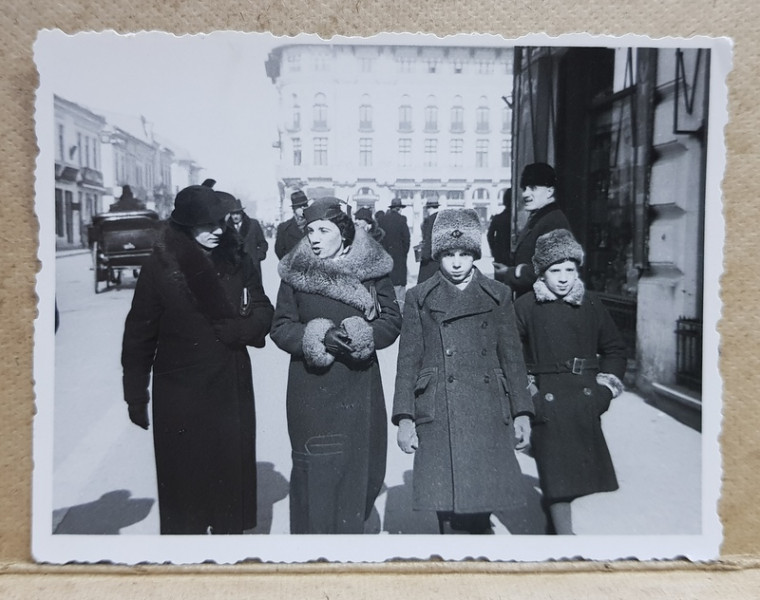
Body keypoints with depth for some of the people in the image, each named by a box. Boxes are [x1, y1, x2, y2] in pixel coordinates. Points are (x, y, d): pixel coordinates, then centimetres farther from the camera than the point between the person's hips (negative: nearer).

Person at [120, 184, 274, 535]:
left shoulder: (235, 265, 3)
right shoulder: (159, 269, -7)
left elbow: (263, 315, 3)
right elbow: (139, 336, -4)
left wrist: (231, 329, -16)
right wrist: (136, 397, -2)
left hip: (232, 391, 3)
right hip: (180, 397, -3)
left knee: (232, 472, 12)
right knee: (184, 477, 9)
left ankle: (229, 530, 30)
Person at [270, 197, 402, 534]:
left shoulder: (372, 269, 1)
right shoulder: (296, 271, 2)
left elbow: (392, 321, 2)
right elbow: (280, 328, 2)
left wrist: (360, 336, -17)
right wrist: (320, 338, -16)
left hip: (359, 384, 1)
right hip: (311, 388, -1)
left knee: (361, 466, 7)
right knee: (313, 469, -1)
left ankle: (350, 528, 29)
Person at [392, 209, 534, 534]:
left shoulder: (498, 295, 9)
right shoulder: (420, 298, 5)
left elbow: (512, 357, 11)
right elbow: (408, 360, 4)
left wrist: (522, 412, 5)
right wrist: (404, 417, -2)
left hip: (488, 413, 1)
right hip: (439, 417, -1)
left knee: (484, 500, 2)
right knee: (445, 506, 0)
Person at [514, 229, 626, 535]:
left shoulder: (591, 305, 5)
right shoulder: (525, 307, -3)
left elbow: (614, 349, 15)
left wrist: (605, 389, 6)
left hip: (585, 404, 3)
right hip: (546, 404, -3)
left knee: (576, 474, 7)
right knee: (557, 479, -2)